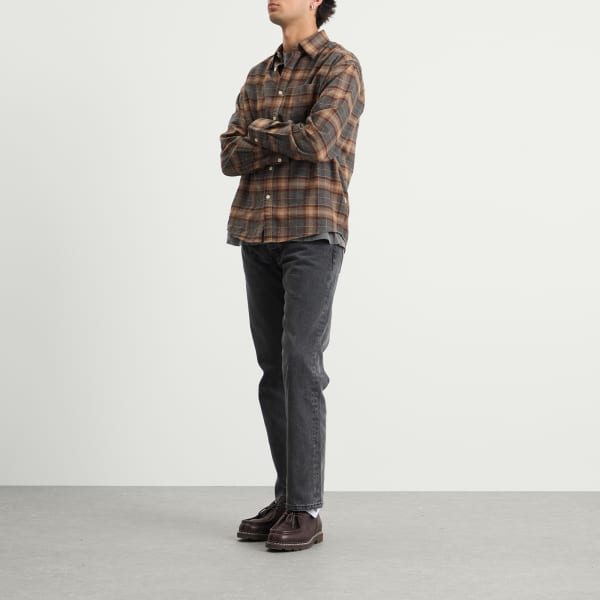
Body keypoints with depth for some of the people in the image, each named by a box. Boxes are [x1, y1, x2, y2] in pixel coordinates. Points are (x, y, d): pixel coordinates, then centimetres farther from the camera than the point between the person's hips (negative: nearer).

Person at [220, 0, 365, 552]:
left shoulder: (341, 66, -3)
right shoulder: (259, 77, 18)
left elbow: (318, 138, -20)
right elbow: (231, 157, 7)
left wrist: (261, 133, -3)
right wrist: (283, 140, -10)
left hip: (313, 233, -6)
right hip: (258, 235, 7)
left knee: (300, 365, -12)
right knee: (273, 368, 6)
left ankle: (307, 511, -7)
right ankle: (287, 498, 13)